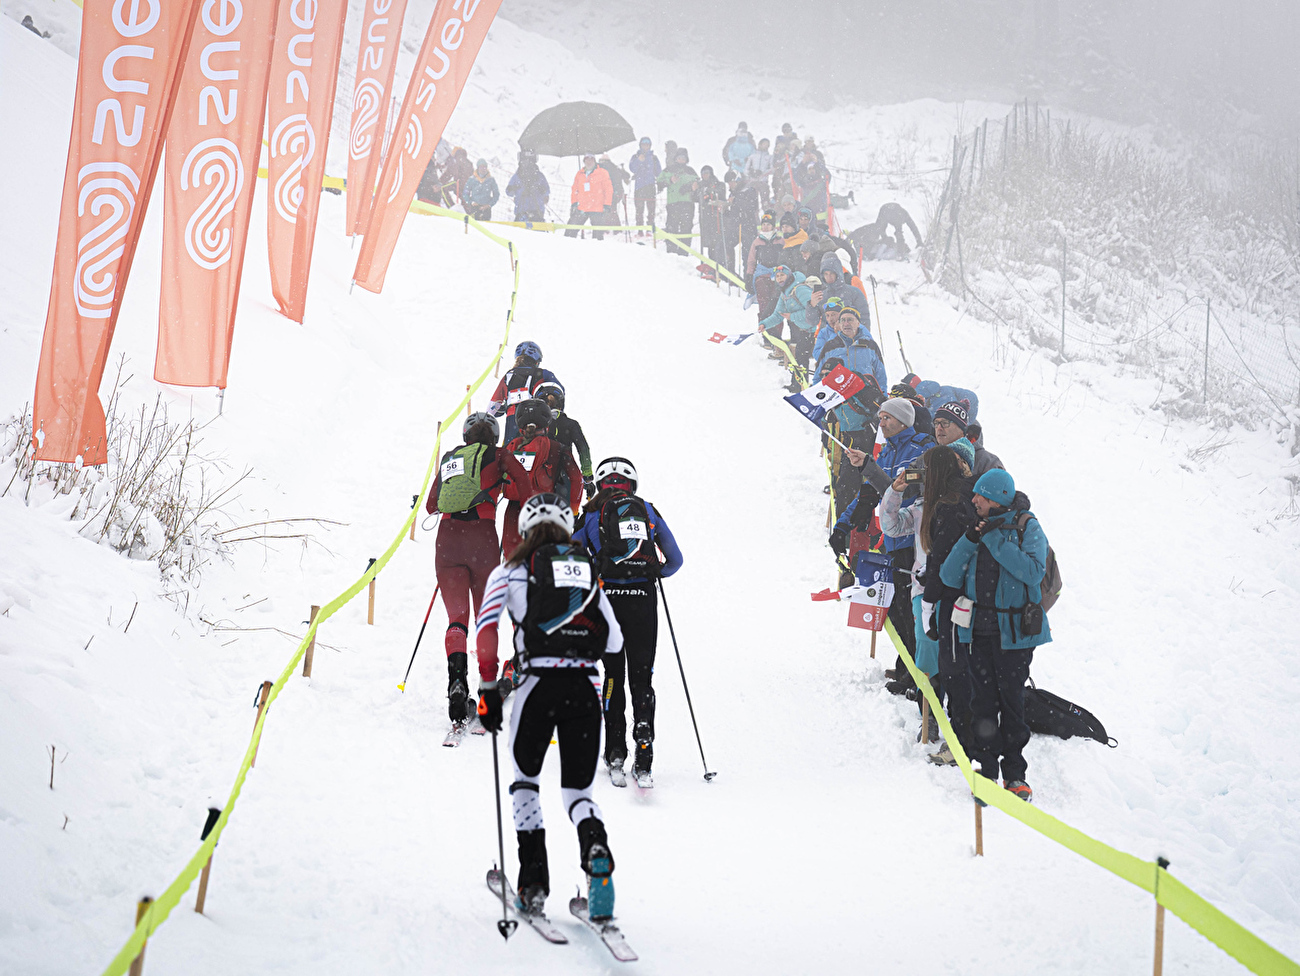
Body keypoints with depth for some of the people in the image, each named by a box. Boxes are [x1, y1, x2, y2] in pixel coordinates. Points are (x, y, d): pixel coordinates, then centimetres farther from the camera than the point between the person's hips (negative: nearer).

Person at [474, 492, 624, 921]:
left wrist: (489, 688, 4)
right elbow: (614, 640, 18)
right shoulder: (587, 568, 19)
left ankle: (533, 886, 10)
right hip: (586, 687, 2)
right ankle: (596, 849, -20)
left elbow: (487, 629, -1)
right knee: (577, 790, 14)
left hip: (538, 684, -2)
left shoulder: (512, 569, 11)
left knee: (525, 780, 21)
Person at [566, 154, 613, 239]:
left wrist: (606, 206, -6)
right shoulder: (579, 174, 12)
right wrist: (574, 203, 5)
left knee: (598, 234, -2)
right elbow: (575, 190, 18)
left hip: (597, 210, -3)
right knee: (571, 230, -3)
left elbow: (608, 190, 1)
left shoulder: (602, 173, 2)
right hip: (581, 209, 3)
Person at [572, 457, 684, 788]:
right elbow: (675, 560, 18)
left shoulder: (592, 512, 9)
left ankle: (615, 756, 4)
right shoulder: (649, 510, 14)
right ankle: (643, 761, -3)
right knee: (642, 677, 5)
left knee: (613, 674, 9)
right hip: (643, 599, 1)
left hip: (607, 597, -1)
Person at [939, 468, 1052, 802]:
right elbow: (949, 577, 4)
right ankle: (985, 769, 8)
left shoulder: (1027, 527, -3)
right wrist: (969, 541, -11)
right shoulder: (976, 526, 10)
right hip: (980, 627, 4)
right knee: (982, 700, 1)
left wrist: (995, 540, -20)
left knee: (1011, 699, 1)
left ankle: (1014, 773, 10)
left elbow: (1034, 571, -19)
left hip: (1015, 628, -4)